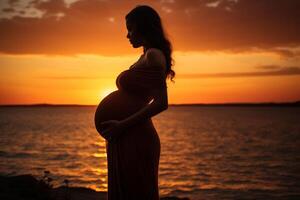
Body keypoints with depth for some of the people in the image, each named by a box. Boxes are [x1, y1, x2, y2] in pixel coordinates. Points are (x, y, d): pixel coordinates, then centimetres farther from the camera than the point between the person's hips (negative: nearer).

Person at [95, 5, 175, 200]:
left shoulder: (153, 55, -11)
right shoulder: (146, 56, 16)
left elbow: (161, 103, -20)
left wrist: (123, 125, -18)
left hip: (135, 140, -9)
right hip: (127, 140, 9)